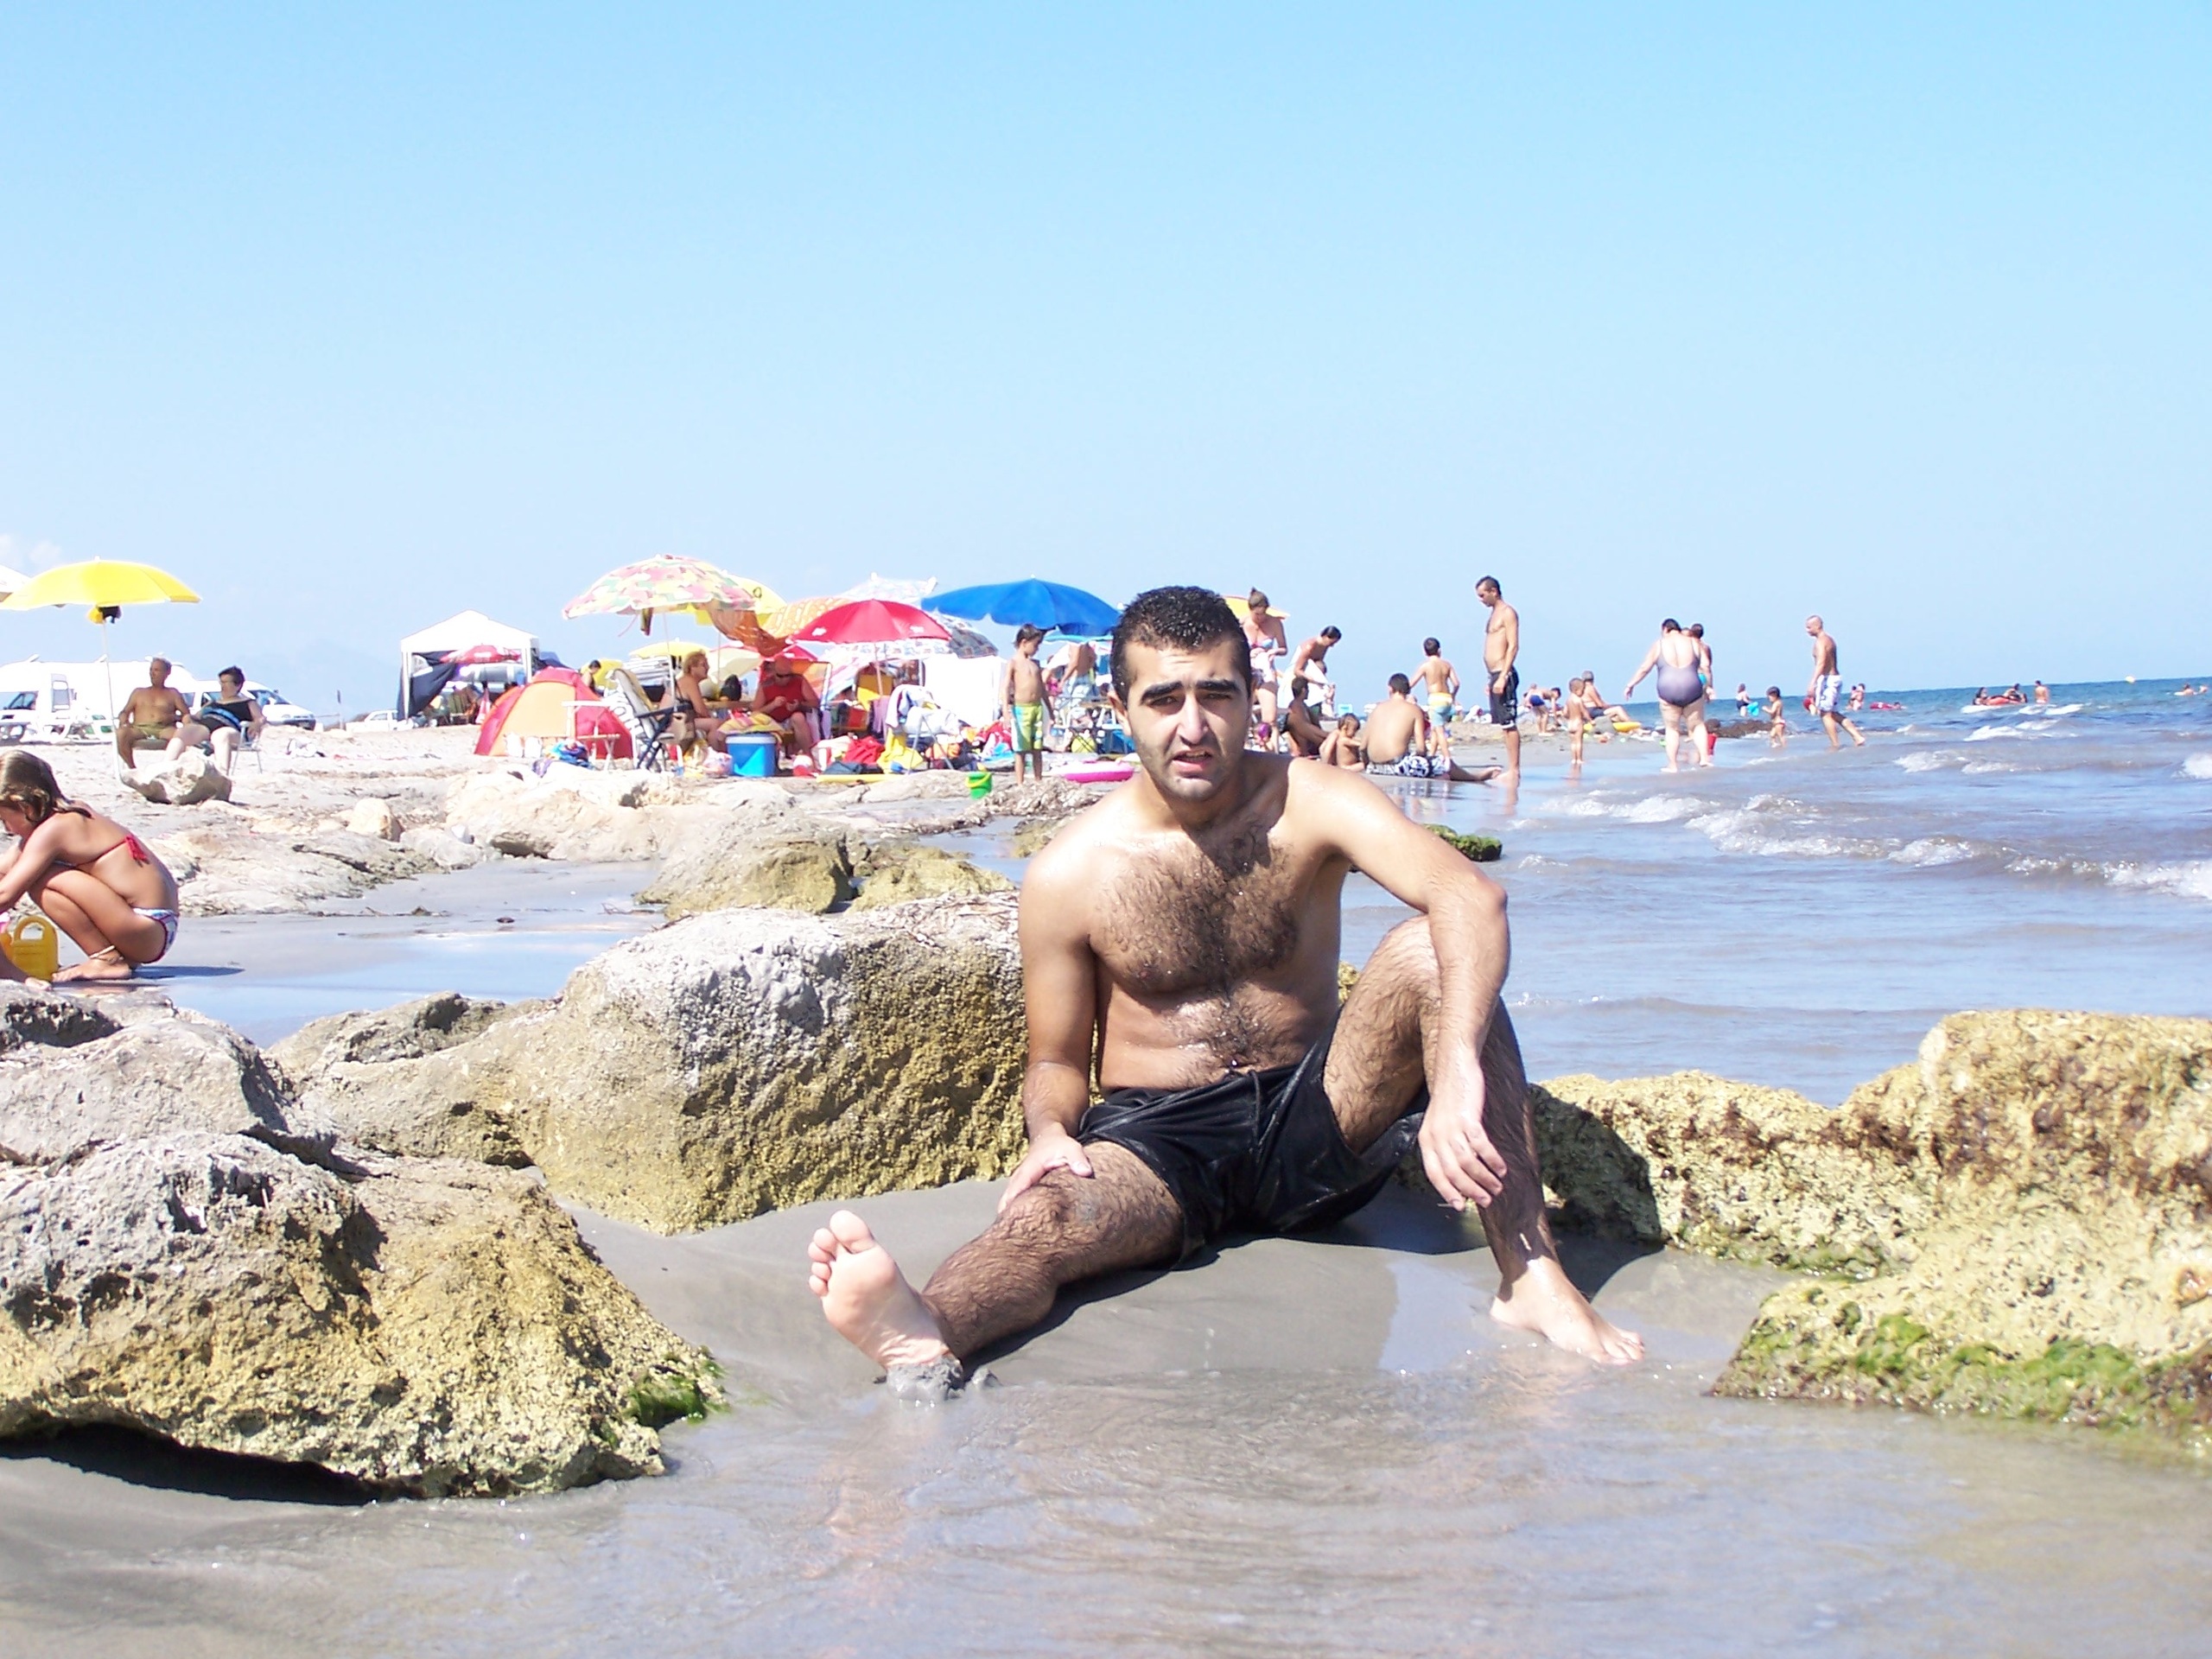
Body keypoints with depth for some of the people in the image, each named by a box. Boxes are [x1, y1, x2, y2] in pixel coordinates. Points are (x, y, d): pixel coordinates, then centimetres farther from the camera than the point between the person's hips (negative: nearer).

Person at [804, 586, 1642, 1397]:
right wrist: (1050, 1133, -20)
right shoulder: (1070, 872, -5)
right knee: (1046, 1216, -35)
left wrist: (1457, 1072, -43)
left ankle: (1529, 1277, -31)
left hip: (1314, 1122, 1)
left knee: (1428, 950, -24)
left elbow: (1471, 897, -25)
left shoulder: (1309, 802, -7)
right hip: (1156, 1146, -1)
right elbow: (1056, 1059, 6)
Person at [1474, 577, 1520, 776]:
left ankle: (1514, 770, -11)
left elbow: (1513, 646, -16)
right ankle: (1511, 769, 9)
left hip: (1504, 674, -10)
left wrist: (1502, 677, -22)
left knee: (1509, 723, -10)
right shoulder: (1494, 613, 20)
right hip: (1495, 675, 10)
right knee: (1503, 725, 8)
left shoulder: (1508, 613, -8)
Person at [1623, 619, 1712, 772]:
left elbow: (1644, 668, 6)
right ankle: (1704, 758, 2)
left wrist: (1631, 685, 16)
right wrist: (1708, 687, 16)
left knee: (1672, 729, 11)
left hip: (1668, 691, -1)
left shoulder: (1659, 644, 4)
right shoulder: (1693, 643, 7)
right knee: (1697, 725, 15)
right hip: (1692, 689, 1)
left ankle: (1673, 765, 8)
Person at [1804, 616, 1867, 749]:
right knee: (1834, 714, 15)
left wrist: (1812, 683, -32)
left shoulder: (1820, 641, -13)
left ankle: (1835, 745, -2)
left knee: (1825, 714, -3)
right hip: (1836, 677, 10)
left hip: (1827, 679, -10)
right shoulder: (1830, 640, 17)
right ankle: (1858, 737, 9)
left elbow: (1821, 663, -25)